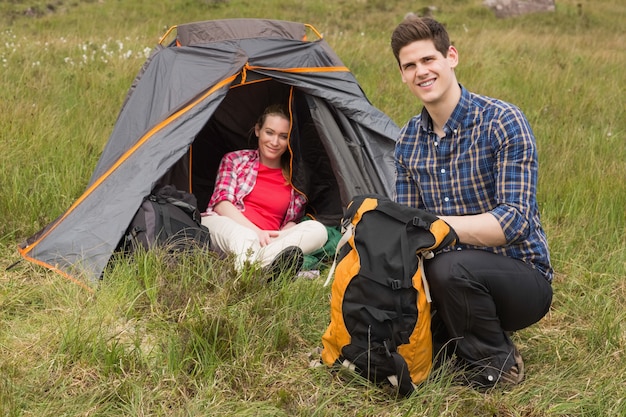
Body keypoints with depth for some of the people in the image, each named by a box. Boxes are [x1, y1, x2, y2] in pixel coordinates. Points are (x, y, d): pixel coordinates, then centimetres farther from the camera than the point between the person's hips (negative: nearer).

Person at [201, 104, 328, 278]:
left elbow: (292, 221, 16)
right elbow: (221, 204, 1)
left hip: (267, 241, 3)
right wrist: (255, 231, -15)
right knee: (244, 237, -39)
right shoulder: (235, 159, 13)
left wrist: (282, 235, -11)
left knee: (317, 230, -25)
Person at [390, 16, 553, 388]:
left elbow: (515, 220, -25)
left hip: (521, 278, -6)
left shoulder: (503, 122, -17)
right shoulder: (409, 140, 3)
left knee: (450, 267, -34)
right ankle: (466, 343, 12)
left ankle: (497, 365, -8)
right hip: (459, 282, 6)